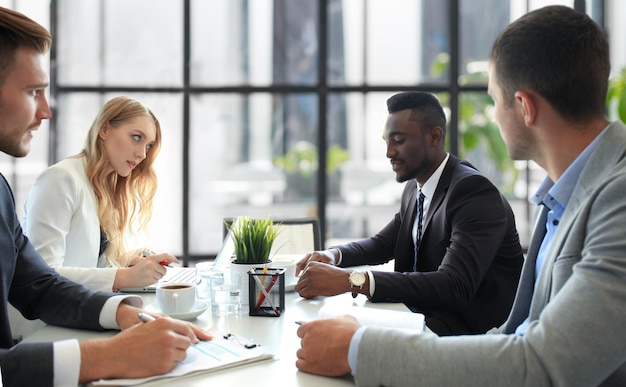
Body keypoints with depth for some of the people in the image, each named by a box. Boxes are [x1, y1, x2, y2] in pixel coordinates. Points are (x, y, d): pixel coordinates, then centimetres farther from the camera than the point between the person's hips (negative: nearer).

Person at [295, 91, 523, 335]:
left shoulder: (475, 192, -20)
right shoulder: (414, 189, 9)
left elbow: (454, 287, -31)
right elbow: (383, 244, 21)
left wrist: (353, 280, -39)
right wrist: (334, 255, -3)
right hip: (424, 315, 8)